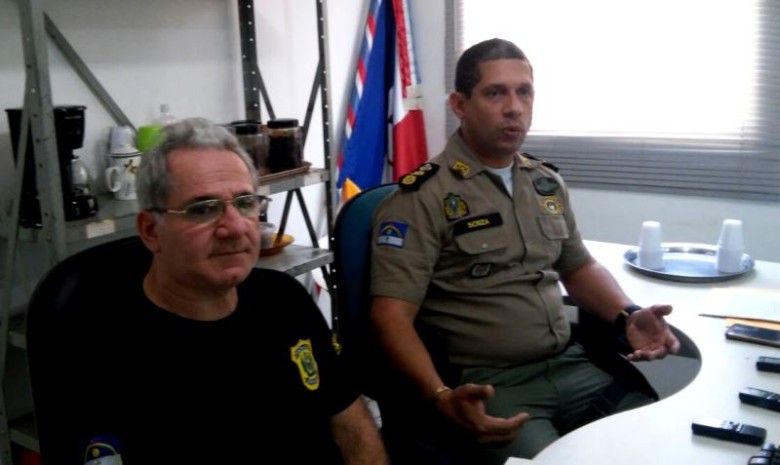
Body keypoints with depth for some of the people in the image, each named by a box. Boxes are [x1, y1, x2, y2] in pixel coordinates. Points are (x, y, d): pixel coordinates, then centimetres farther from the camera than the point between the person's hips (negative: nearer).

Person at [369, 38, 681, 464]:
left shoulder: (547, 182, 13)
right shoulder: (420, 198, -9)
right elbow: (391, 316, -15)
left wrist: (627, 316, 5)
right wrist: (442, 398, -30)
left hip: (570, 365, 6)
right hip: (486, 383, -6)